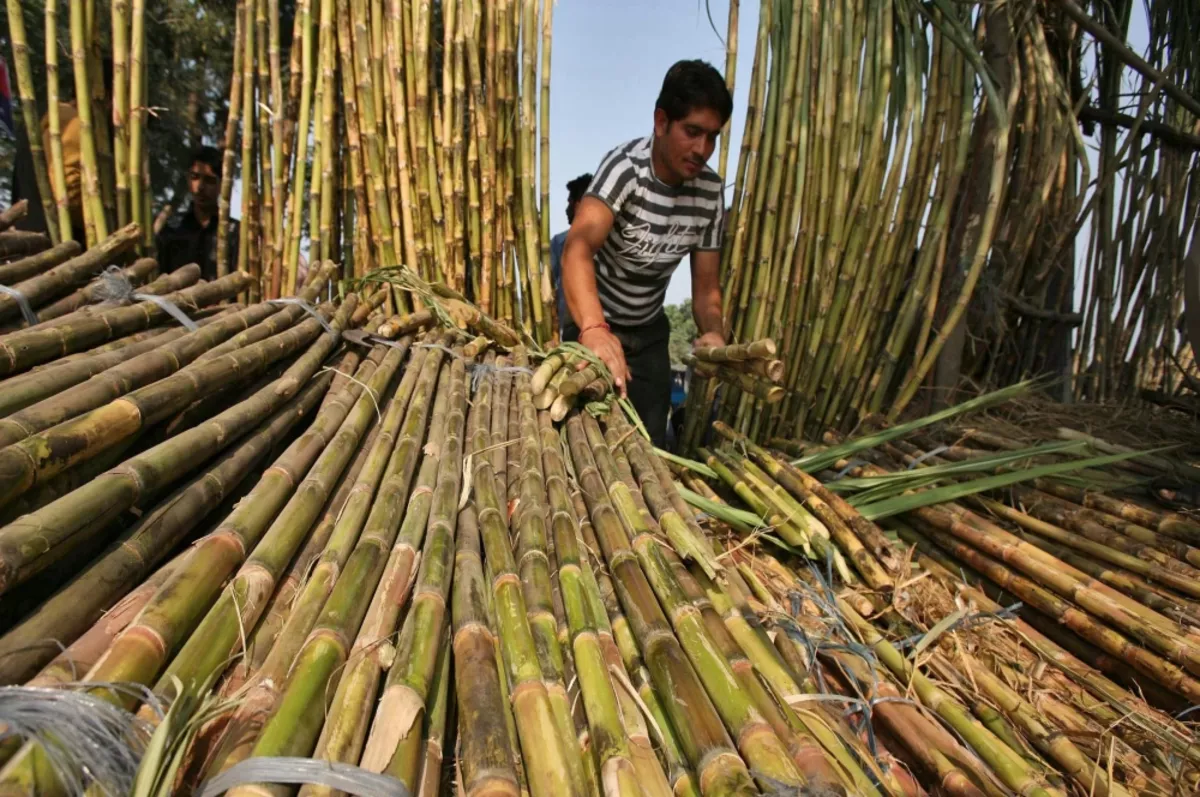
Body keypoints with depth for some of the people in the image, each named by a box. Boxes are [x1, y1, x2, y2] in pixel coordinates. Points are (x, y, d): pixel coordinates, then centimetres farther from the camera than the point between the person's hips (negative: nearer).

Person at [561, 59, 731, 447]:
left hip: (649, 335, 5)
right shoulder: (626, 166, -25)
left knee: (650, 441, 12)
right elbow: (578, 246, -41)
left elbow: (706, 287, -6)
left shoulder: (710, 192, -9)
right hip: (596, 327, -4)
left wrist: (713, 332, -28)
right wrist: (595, 330, -59)